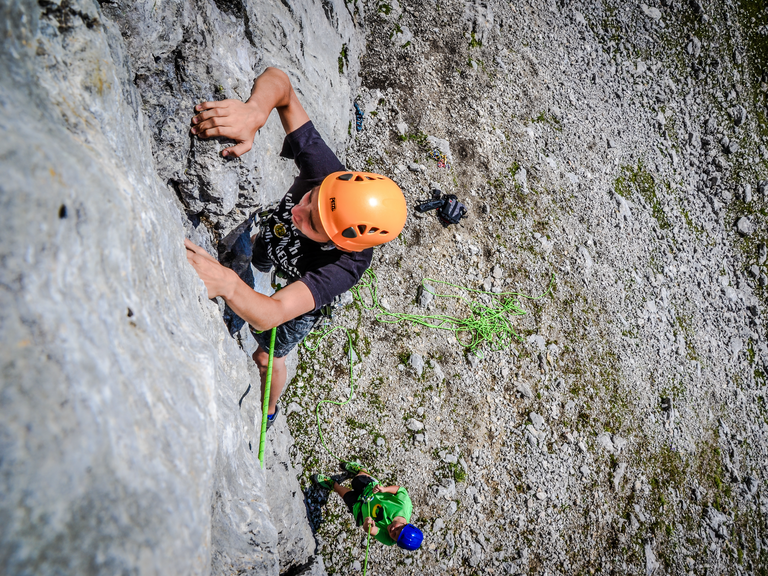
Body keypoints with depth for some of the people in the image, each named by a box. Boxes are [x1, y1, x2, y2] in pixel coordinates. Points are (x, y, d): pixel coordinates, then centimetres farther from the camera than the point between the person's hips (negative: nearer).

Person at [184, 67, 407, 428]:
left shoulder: (349, 263, -50)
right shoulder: (324, 169, -41)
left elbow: (271, 313, -57)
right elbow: (278, 81, -38)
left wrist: (228, 285, -78)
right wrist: (254, 111, -61)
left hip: (295, 305, -3)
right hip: (264, 252, 3)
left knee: (268, 357, 24)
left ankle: (269, 412, 59)